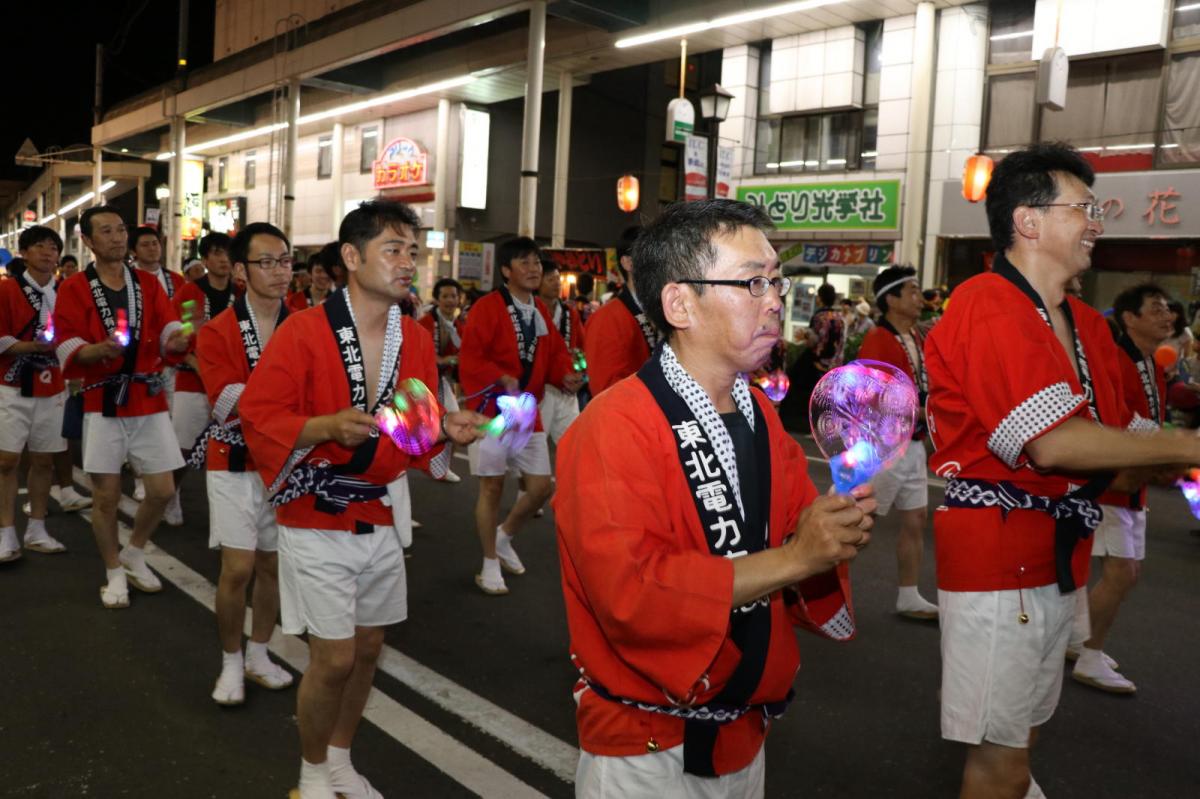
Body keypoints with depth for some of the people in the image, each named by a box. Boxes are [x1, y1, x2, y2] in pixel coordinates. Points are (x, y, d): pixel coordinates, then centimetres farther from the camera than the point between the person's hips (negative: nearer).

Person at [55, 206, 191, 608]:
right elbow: (68, 349, -9)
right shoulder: (73, 288, -1)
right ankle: (114, 573, 21)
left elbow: (168, 331, -3)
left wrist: (178, 339, -27)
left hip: (150, 402, 3)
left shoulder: (149, 283, 9)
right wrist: (100, 349, -30)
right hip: (103, 404, -3)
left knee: (162, 490, 3)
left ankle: (134, 555, 29)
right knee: (105, 495, 2)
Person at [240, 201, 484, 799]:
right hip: (316, 523, -5)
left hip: (381, 519, 6)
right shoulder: (303, 332, -14)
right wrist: (327, 426, -28)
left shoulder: (416, 340, 3)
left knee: (368, 648, 15)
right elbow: (258, 418, -14)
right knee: (334, 657, -2)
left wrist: (446, 431, -10)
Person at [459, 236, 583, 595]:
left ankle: (504, 537, 34)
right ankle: (490, 565, 18)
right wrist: (501, 379, -32)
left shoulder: (542, 311, 9)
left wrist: (565, 376, -7)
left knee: (541, 486, 7)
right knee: (492, 485, 3)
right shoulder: (487, 308, -13)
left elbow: (554, 353, 13)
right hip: (492, 409, -6)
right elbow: (470, 359, -18)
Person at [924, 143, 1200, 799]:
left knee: (1022, 732, 21)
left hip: (1057, 559, 9)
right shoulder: (987, 306, -16)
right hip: (996, 556, -9)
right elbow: (1051, 443, -25)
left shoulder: (1087, 326, 14)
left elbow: (1123, 445, 16)